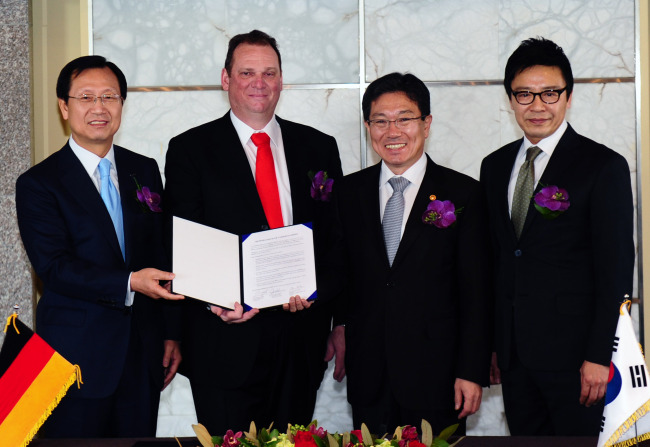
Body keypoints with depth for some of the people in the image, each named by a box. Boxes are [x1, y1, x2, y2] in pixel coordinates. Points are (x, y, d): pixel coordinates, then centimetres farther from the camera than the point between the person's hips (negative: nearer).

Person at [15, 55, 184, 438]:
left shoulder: (145, 171, 11)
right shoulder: (38, 184, -4)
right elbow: (54, 267, -14)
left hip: (143, 356, 4)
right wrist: (129, 283, -25)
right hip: (77, 362, -4)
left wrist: (171, 333, 11)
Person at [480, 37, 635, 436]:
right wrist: (491, 344, 10)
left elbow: (616, 269, -9)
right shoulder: (495, 167, 11)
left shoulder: (605, 166, -6)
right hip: (513, 354, 5)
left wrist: (599, 357, -14)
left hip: (573, 355, -5)